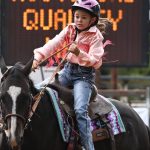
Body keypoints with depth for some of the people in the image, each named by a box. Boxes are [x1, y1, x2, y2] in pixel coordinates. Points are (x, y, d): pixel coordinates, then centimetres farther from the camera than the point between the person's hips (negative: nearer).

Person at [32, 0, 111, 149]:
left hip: (84, 74, -6)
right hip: (68, 70, 6)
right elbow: (53, 44, -7)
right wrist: (38, 56, -21)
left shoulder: (95, 36, -9)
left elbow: (96, 62, -15)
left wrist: (79, 53, -31)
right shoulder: (70, 30, 5)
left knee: (80, 110, -22)